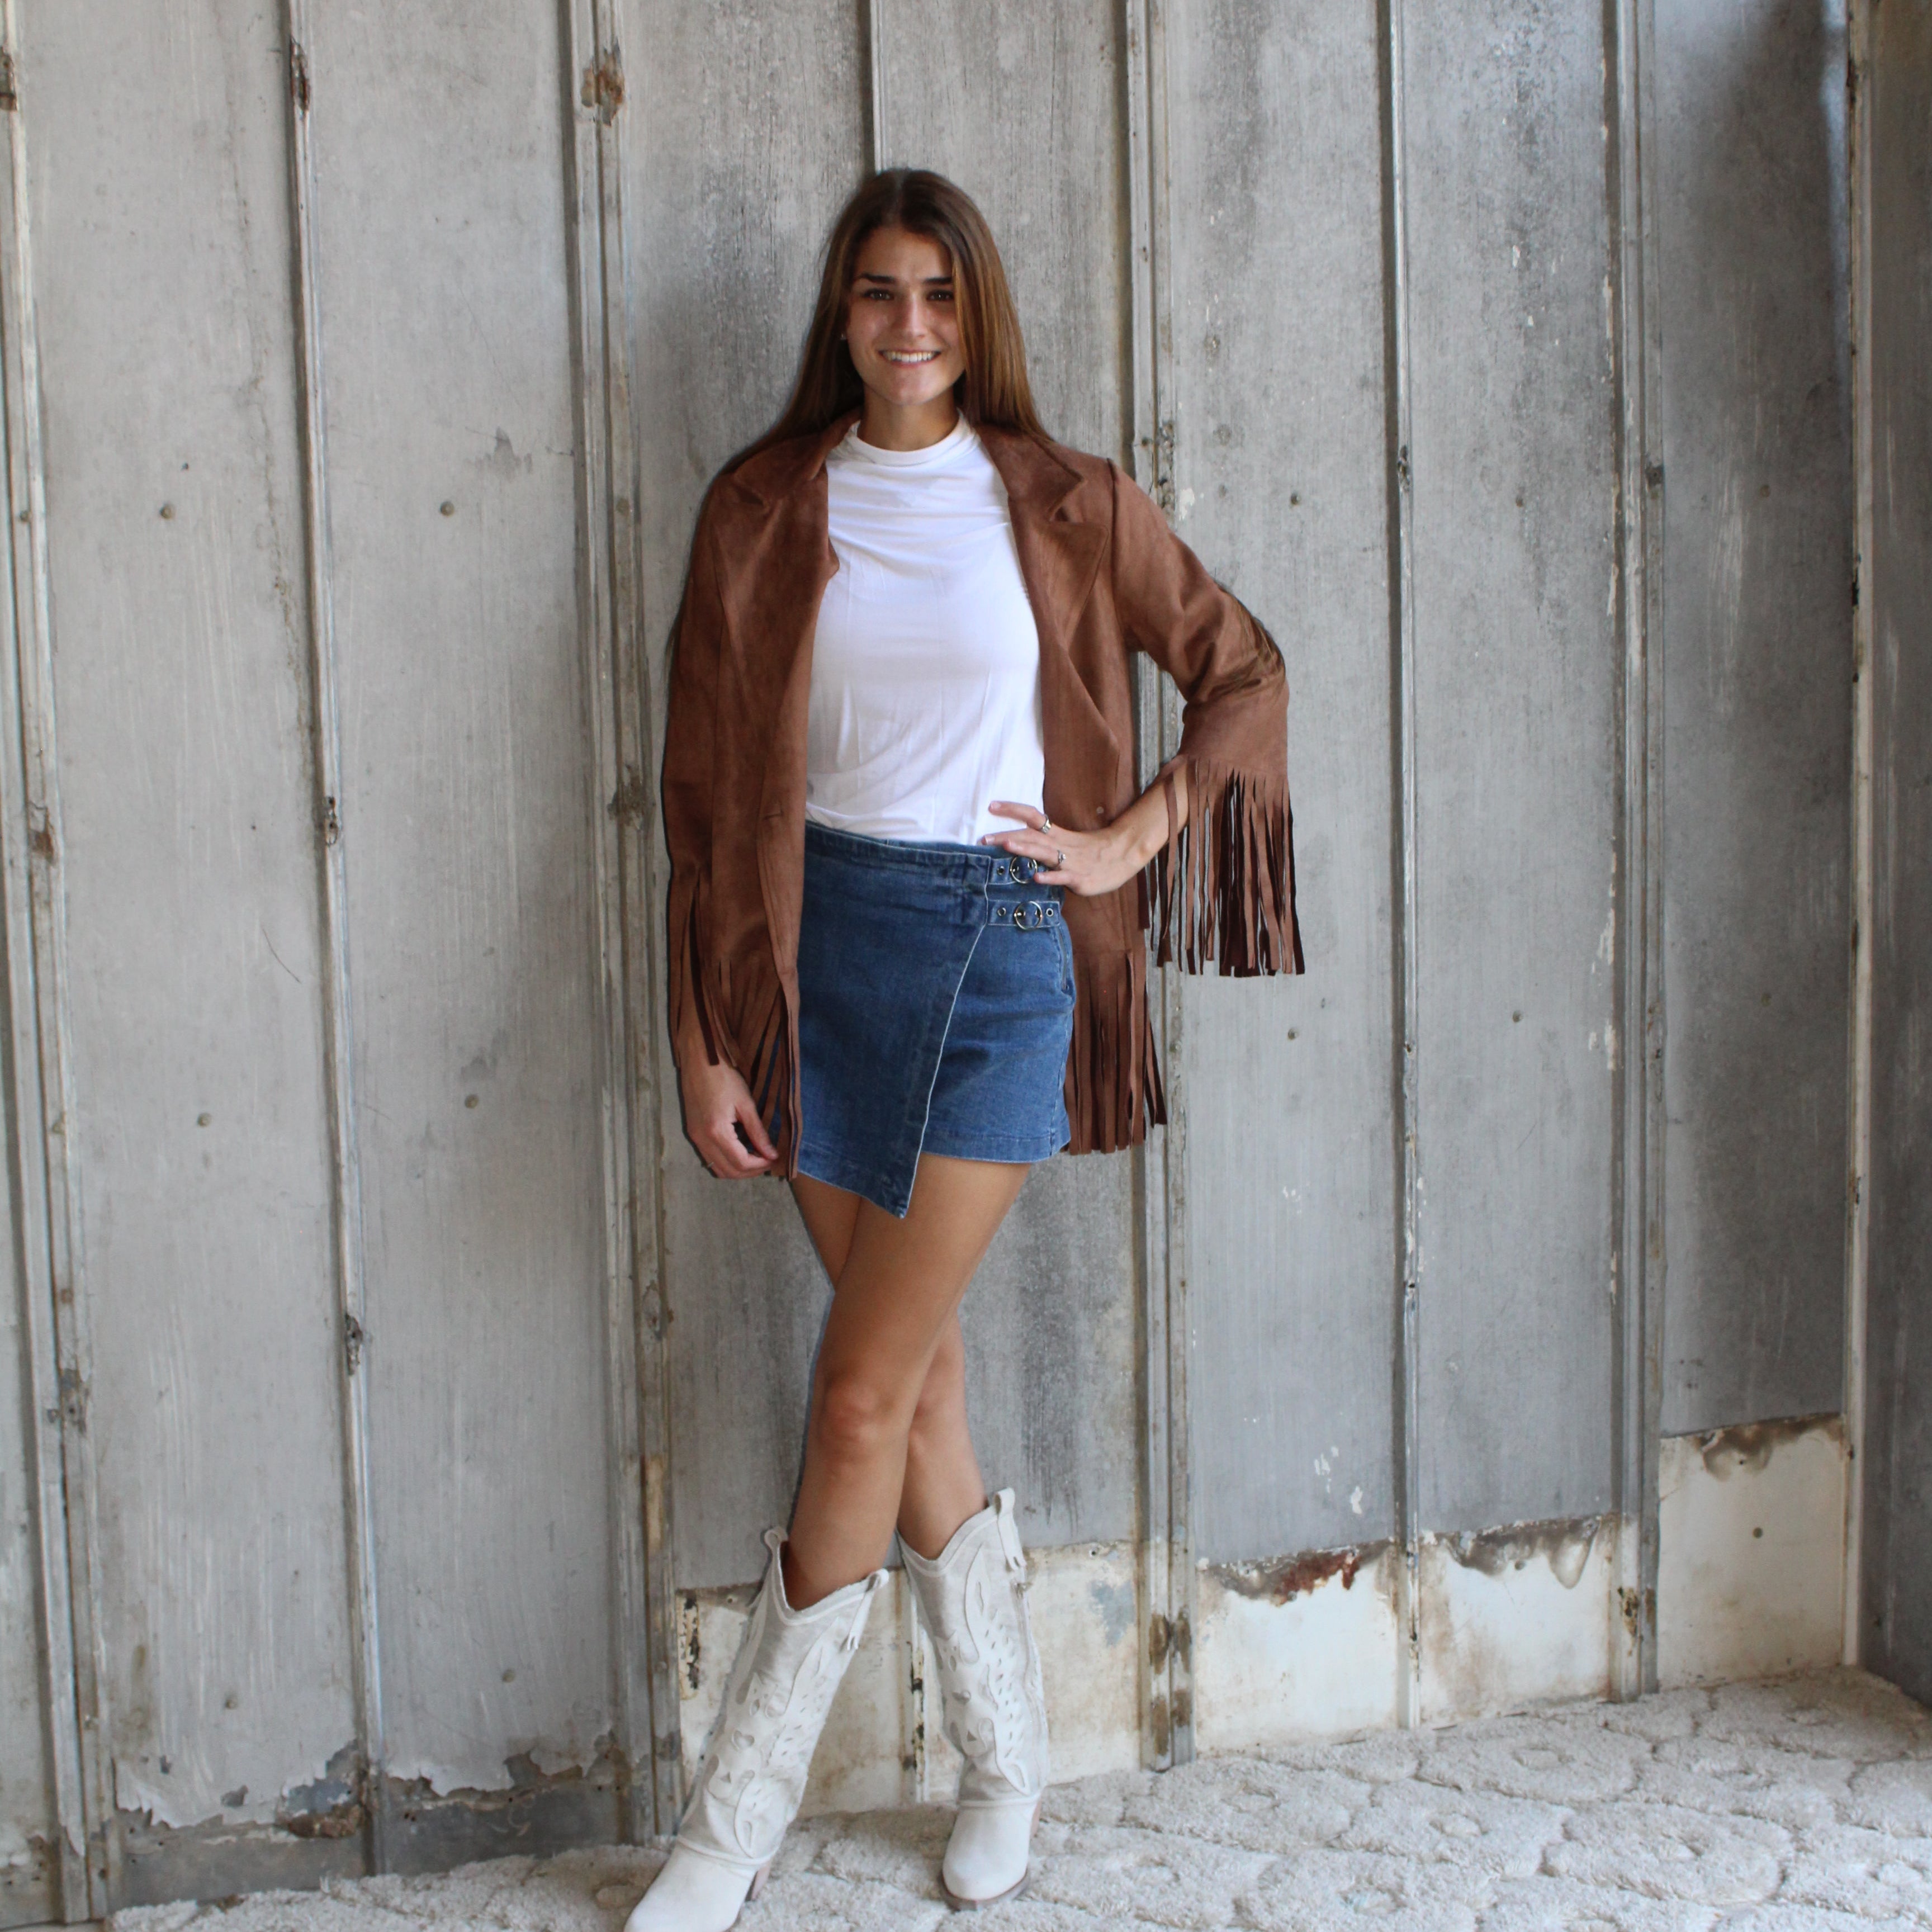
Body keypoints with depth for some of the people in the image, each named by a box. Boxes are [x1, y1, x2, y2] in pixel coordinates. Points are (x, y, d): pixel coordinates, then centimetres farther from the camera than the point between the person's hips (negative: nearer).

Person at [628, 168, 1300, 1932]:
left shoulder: (1066, 506, 2)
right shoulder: (764, 512, 4)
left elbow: (1243, 670, 12)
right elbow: (708, 791, 3)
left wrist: (1128, 841, 1)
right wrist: (705, 1041, -2)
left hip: (1001, 943, -2)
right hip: (823, 936, 2)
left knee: (867, 1392, -3)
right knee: (919, 1368, 9)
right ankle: (1010, 1752, 27)